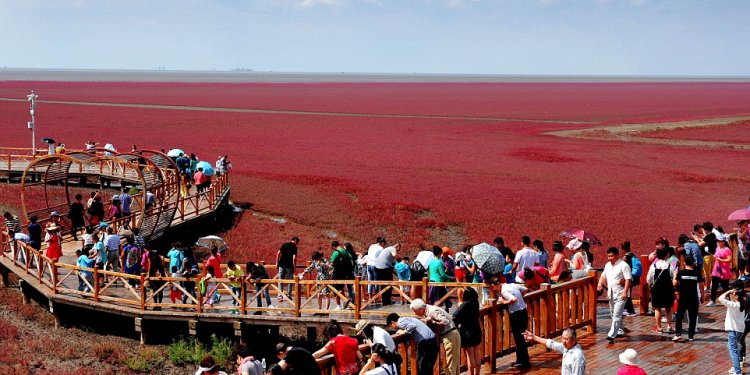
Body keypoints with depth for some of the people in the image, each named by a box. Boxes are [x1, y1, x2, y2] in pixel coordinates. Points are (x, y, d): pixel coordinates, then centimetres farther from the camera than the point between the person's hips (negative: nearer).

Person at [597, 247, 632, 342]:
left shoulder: (623, 265, -11)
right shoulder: (608, 265, 13)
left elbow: (628, 279, -16)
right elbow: (603, 276, 22)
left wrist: (625, 292, -24)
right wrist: (600, 284, 3)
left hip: (620, 295, -9)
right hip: (611, 294, 9)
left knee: (617, 315, -14)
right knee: (613, 314, 18)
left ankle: (612, 335, -20)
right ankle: (620, 330, 35)